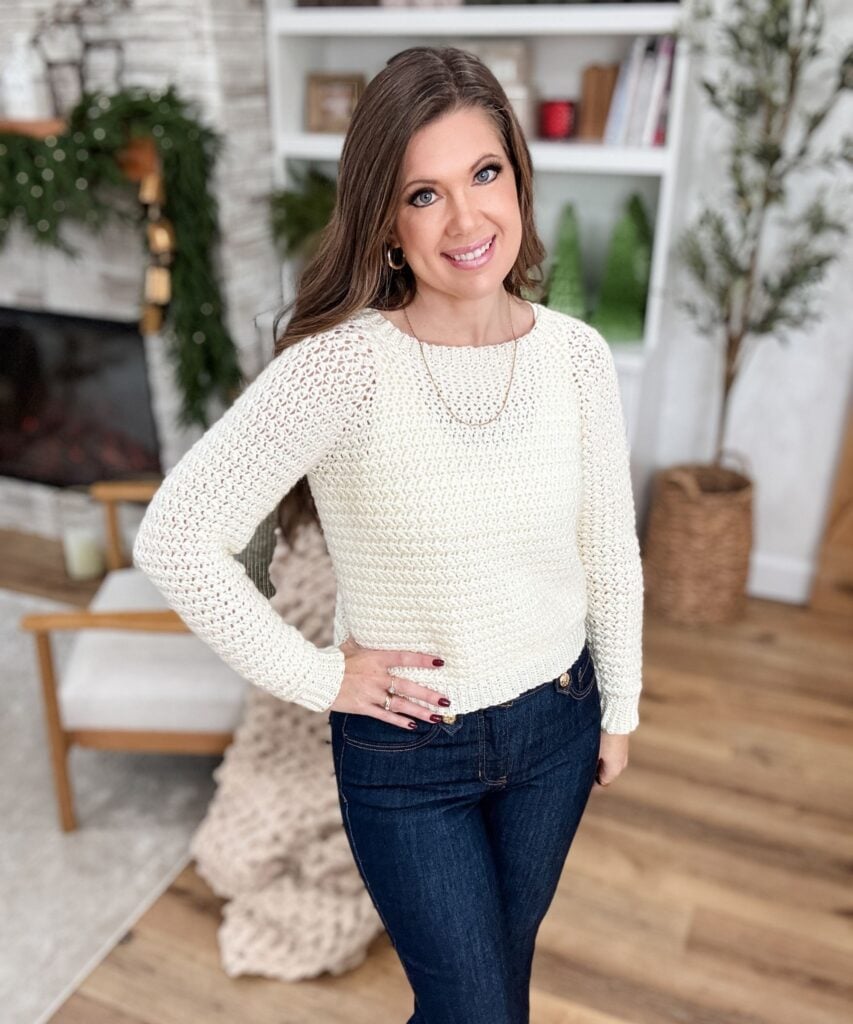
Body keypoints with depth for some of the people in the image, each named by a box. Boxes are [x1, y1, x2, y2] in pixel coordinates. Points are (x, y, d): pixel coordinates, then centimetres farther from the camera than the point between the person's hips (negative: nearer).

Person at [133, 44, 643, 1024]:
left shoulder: (577, 354, -10)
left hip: (555, 723, 4)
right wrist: (314, 676, -17)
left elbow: (610, 550, 0)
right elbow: (173, 537, -23)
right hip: (407, 752, -3)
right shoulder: (343, 364, -24)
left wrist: (618, 708, 8)